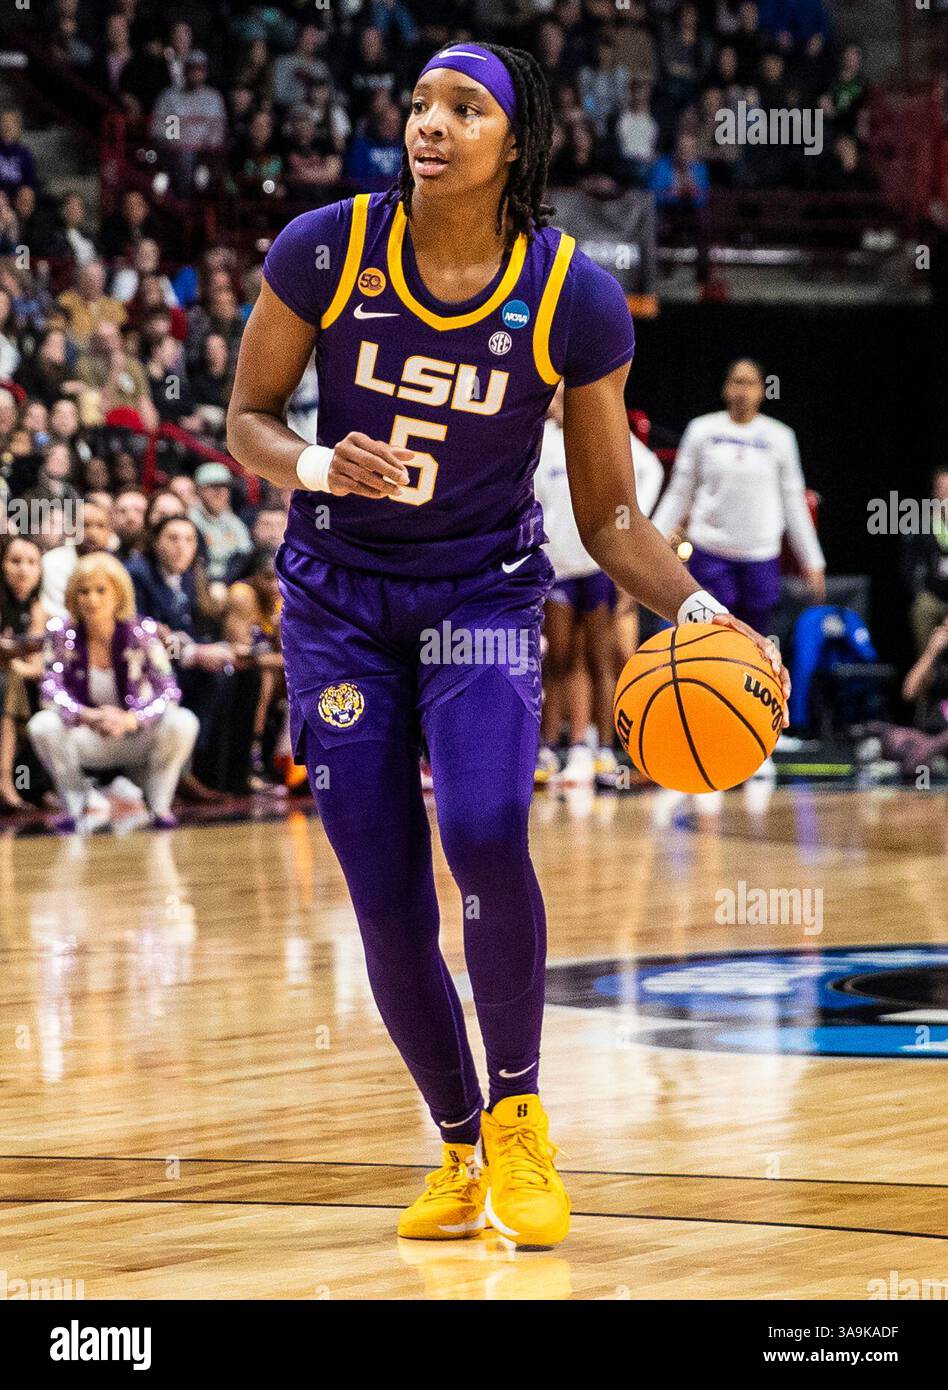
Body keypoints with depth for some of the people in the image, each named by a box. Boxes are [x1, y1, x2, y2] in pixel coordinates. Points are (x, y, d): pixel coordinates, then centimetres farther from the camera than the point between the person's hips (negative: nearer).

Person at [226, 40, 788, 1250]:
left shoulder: (575, 300, -12)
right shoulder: (325, 250, -13)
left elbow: (610, 517, -5)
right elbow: (247, 421, -2)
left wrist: (696, 609, -22)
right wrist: (317, 464, -24)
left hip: (485, 595, -1)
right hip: (340, 601, 1)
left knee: (485, 836, -27)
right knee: (387, 906, -2)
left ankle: (519, 1118, -5)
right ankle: (459, 1149, 21)